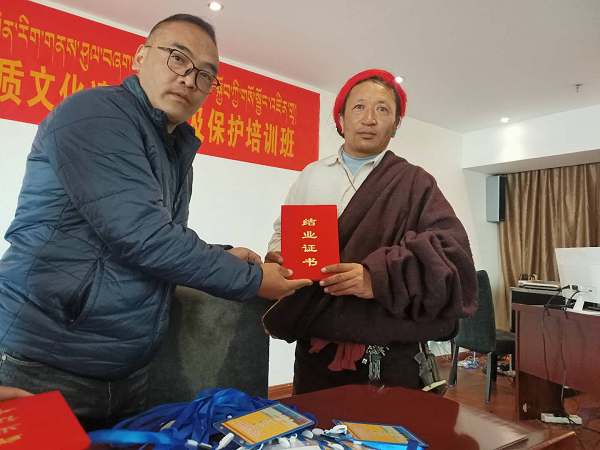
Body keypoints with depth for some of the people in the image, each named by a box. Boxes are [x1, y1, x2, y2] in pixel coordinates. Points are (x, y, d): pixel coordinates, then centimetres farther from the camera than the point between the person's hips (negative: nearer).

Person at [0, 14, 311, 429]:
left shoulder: (177, 148, 10)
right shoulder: (95, 114, -15)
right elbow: (138, 235, -26)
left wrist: (220, 257, -1)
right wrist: (250, 280, -16)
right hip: (43, 366, -7)